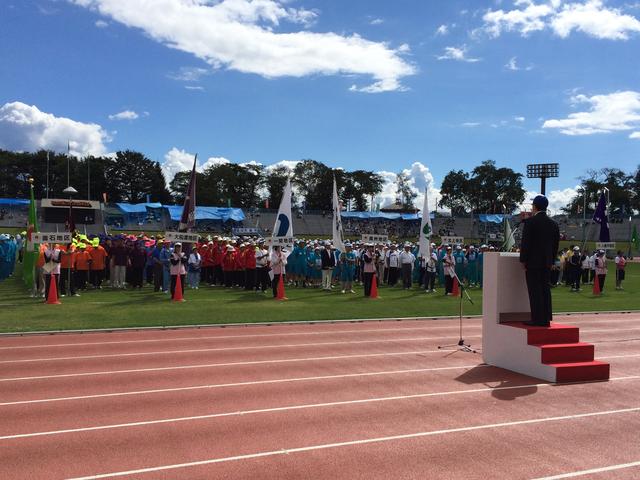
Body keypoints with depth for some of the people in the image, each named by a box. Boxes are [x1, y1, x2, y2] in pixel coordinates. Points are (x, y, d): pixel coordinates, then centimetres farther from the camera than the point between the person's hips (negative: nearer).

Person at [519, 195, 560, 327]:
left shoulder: (530, 222, -11)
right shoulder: (553, 224, 9)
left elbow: (525, 242, -13)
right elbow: (556, 244, 12)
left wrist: (523, 260, -7)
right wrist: (551, 260, 17)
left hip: (533, 261, -6)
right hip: (547, 262, 6)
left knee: (535, 291, -5)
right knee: (545, 290, 10)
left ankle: (537, 319, -5)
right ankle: (546, 318, 13)